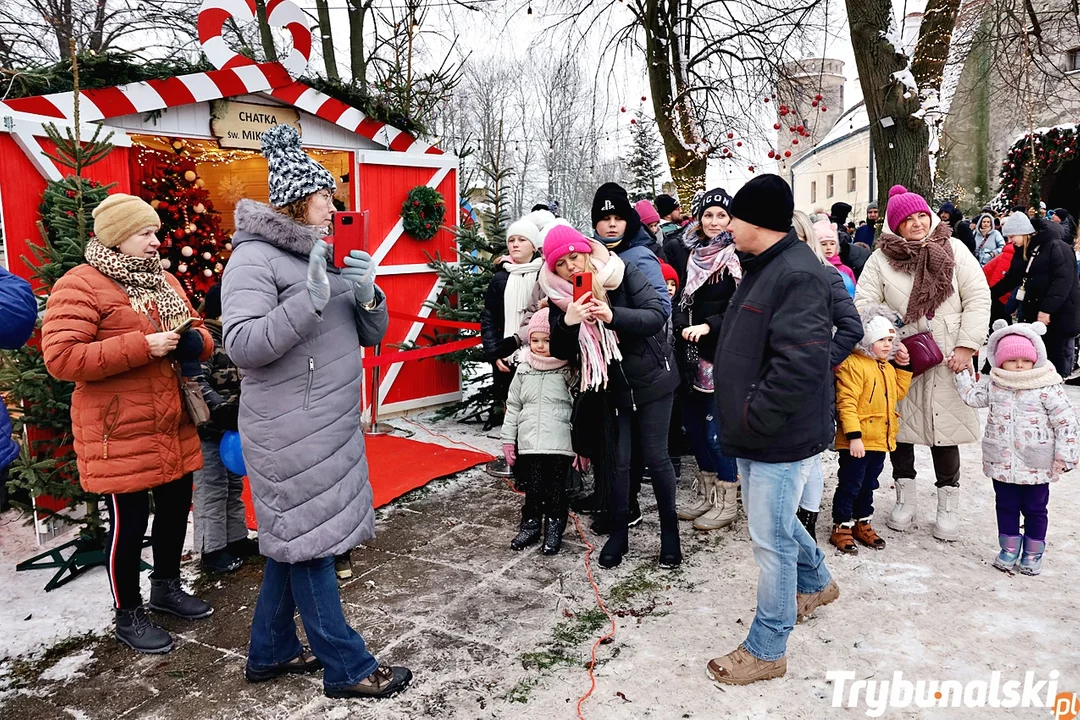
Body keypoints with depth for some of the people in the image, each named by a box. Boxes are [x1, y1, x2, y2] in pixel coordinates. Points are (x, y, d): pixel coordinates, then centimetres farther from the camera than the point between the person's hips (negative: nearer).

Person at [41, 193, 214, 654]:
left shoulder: (163, 281, 13)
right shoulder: (79, 286, -12)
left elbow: (197, 331, 18)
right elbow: (60, 357, -21)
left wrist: (194, 341, -8)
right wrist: (142, 346, -25)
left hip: (173, 430, 7)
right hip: (120, 434, -7)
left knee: (176, 509, 18)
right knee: (128, 524, 4)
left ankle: (167, 587, 40)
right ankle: (128, 615, 24)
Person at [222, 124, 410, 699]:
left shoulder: (328, 255, 14)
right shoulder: (255, 257, -10)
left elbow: (373, 334, 13)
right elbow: (242, 345, -20)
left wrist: (367, 293, -7)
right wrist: (309, 301, -28)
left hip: (333, 425, 8)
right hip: (291, 432, -8)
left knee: (293, 538, 16)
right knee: (308, 541, 1)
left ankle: (271, 651, 31)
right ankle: (347, 668, 12)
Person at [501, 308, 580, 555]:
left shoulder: (569, 371, -3)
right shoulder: (523, 370, 7)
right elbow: (513, 407, 13)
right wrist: (508, 440, 11)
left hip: (560, 445, -2)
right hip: (529, 444, 3)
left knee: (555, 491, 5)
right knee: (532, 490, 6)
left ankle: (554, 530, 22)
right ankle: (530, 525, 26)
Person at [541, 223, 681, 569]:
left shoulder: (623, 273, -14)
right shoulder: (560, 296, -4)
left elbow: (658, 314, -21)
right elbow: (560, 352, -4)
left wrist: (613, 316, -36)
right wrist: (567, 322, -25)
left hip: (650, 380, -2)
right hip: (609, 388, 3)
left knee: (655, 456, 3)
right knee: (617, 460, 6)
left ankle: (669, 529, 21)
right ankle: (618, 532, 24)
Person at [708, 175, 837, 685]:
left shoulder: (799, 274, -21)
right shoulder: (762, 267, 13)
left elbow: (799, 363, -30)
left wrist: (754, 416, -23)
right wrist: (741, 415, 15)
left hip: (780, 435, -10)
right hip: (756, 431, 10)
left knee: (771, 538, 1)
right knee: (773, 522, 25)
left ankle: (766, 650, 16)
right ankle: (816, 582, 51)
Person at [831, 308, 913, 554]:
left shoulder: (887, 367, 12)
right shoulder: (853, 365, -17)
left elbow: (898, 393, 24)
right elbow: (846, 404, -22)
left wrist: (903, 367, 12)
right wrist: (854, 436, -25)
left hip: (881, 440, 9)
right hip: (857, 442, -9)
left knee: (868, 485, 19)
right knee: (849, 485, 1)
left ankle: (862, 524, 32)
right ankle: (841, 528, 11)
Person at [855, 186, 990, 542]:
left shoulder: (953, 249, 1)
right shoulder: (881, 258, -1)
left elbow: (978, 298, -1)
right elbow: (864, 306, -6)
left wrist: (966, 346, -9)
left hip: (947, 360, 0)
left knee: (944, 428, 5)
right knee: (899, 425, 9)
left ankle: (948, 504, 21)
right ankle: (905, 498, 26)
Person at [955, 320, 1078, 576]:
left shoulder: (1047, 389, -12)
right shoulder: (993, 386, 0)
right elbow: (972, 396, 12)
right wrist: (961, 372, 6)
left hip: (1037, 466, -3)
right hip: (1002, 463, 3)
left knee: (1035, 509, 12)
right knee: (1006, 506, 14)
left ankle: (1033, 553, 27)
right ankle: (1009, 549, 29)